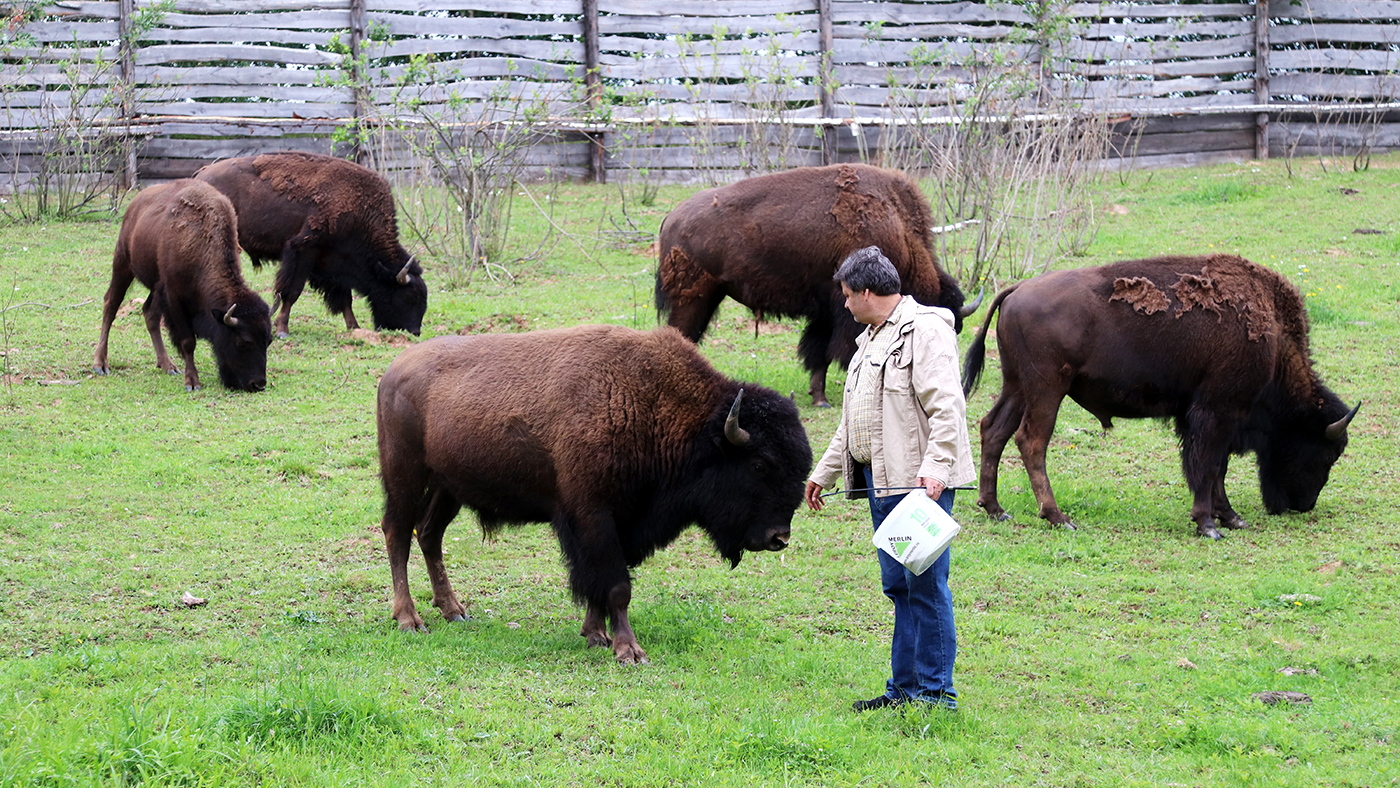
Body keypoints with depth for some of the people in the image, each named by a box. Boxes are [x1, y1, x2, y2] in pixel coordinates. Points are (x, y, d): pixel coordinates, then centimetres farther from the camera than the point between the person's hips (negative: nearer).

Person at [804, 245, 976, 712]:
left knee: (925, 585, -8)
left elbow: (946, 407, -18)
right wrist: (824, 473, 34)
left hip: (920, 483, -10)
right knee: (898, 586, 11)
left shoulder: (925, 330, -8)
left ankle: (936, 691, -4)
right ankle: (904, 688, 14)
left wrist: (934, 468, -27)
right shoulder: (872, 339, 23)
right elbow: (853, 421, 32)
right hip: (881, 481, 10)